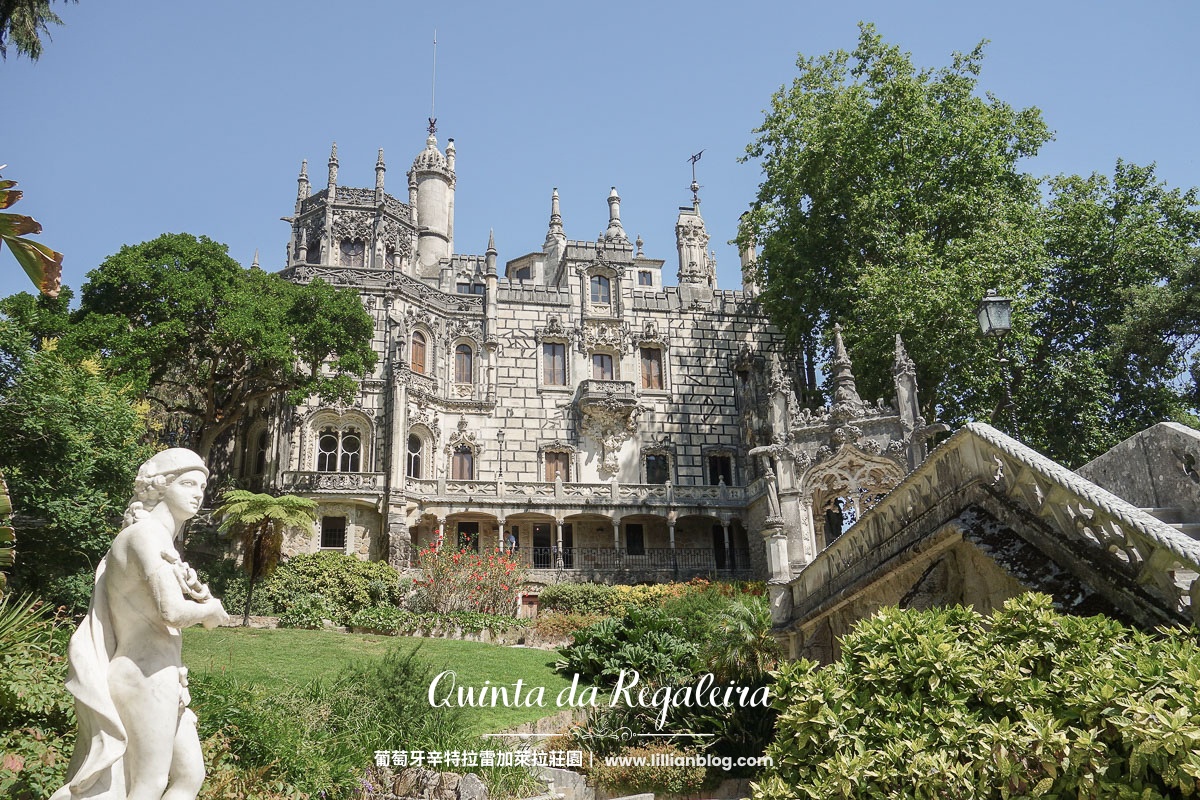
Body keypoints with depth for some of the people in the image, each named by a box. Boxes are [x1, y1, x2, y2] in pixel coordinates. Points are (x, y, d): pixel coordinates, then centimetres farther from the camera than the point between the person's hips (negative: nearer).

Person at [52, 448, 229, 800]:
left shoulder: (161, 538, 13)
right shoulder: (144, 534, -16)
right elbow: (172, 611, -25)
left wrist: (202, 598, -4)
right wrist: (209, 610, -7)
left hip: (157, 675, 9)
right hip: (146, 676, -9)